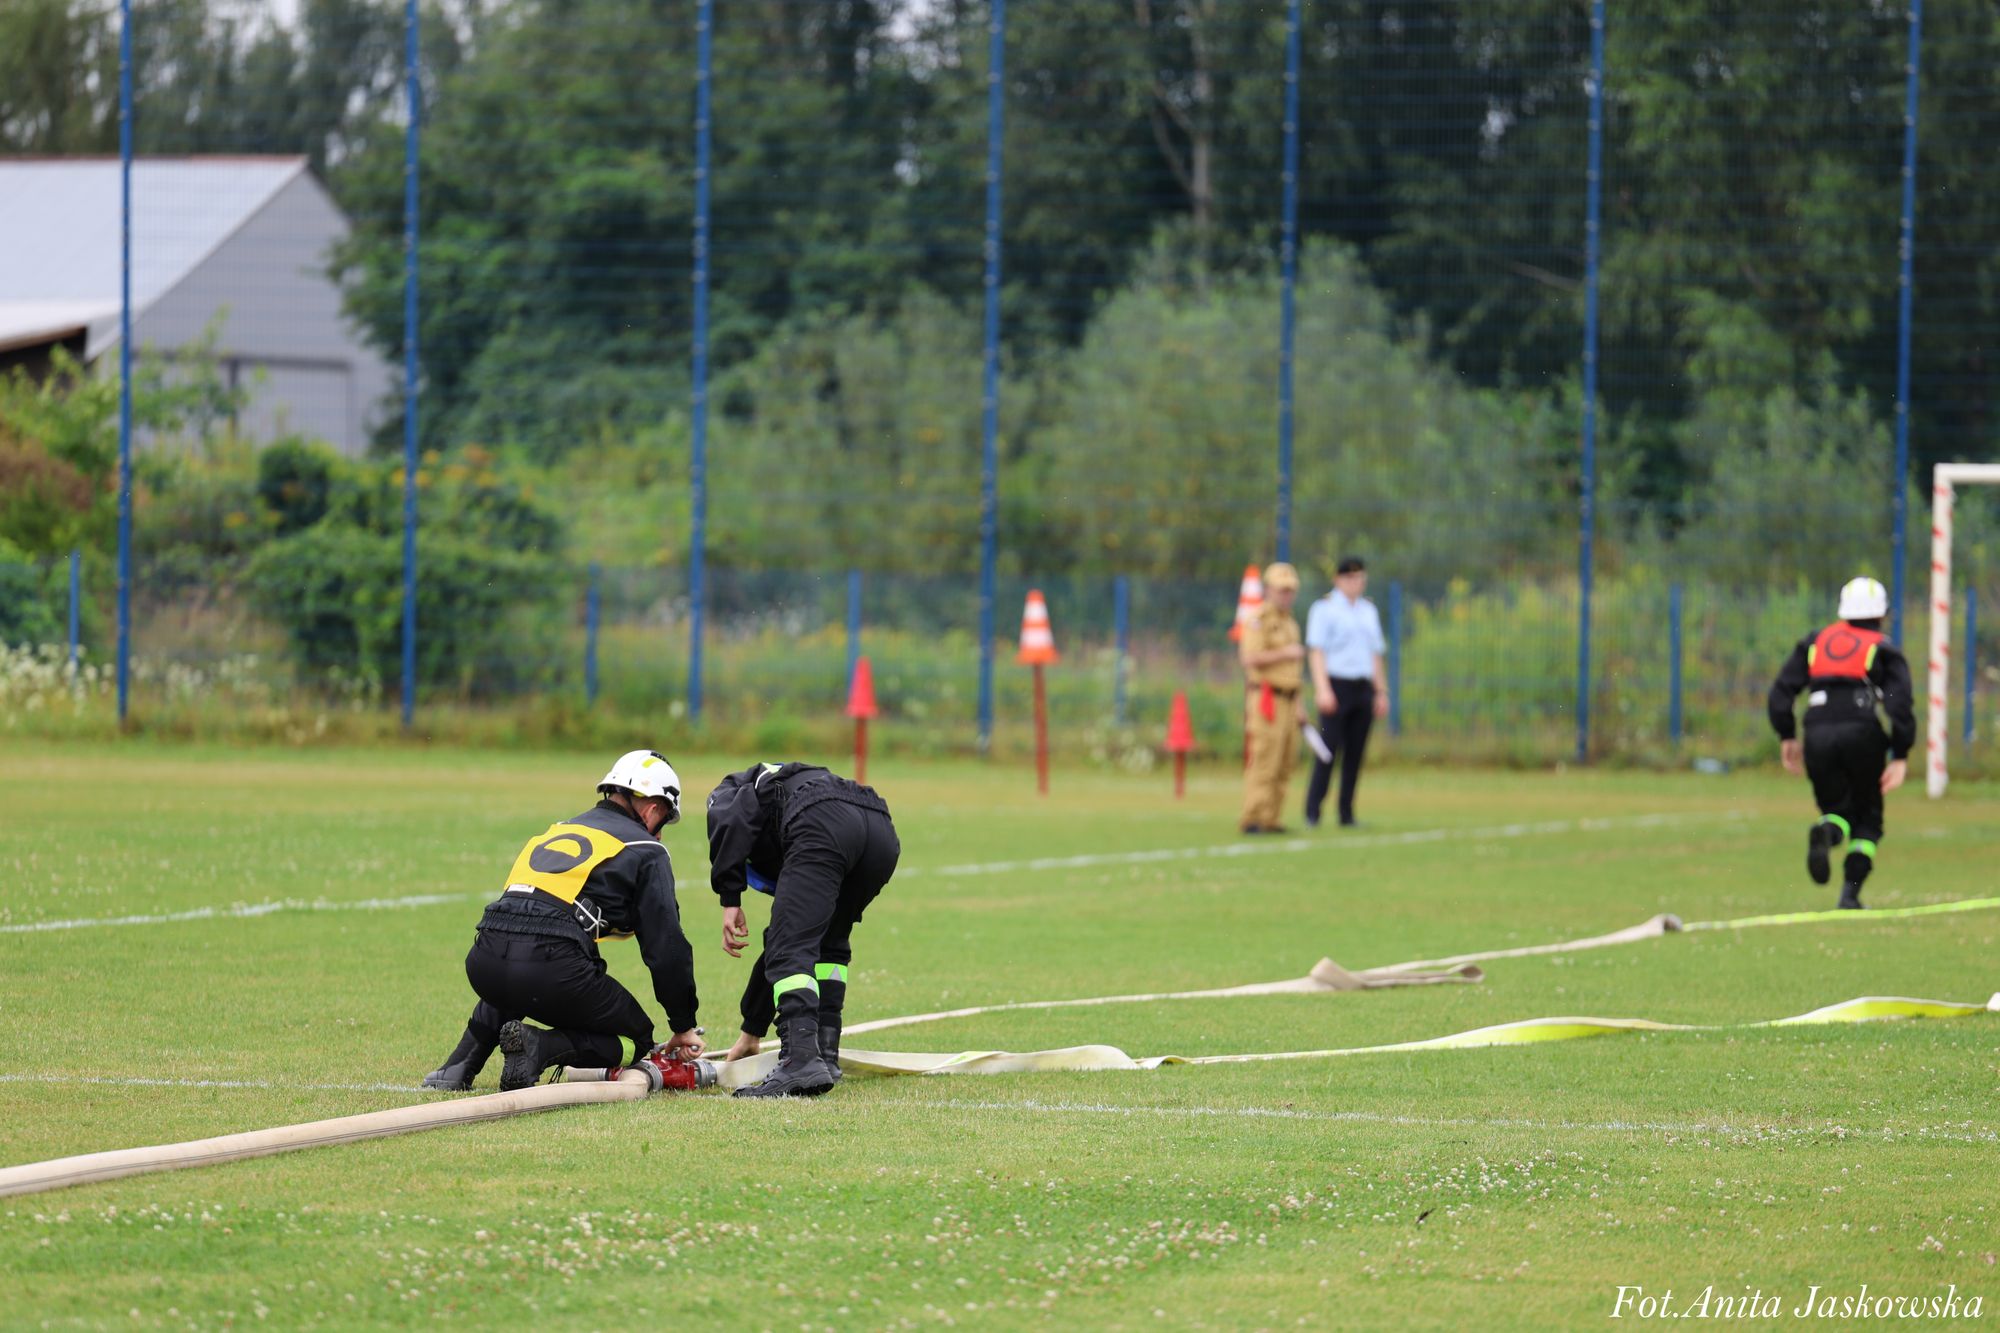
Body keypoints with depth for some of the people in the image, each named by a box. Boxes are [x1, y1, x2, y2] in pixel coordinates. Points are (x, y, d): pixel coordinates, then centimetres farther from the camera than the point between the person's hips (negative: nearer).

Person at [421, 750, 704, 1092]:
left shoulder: (556, 832, 32)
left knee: (509, 991, 42)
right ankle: (542, 1048, -14)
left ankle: (459, 1067, 16)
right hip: (552, 968, -6)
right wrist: (684, 1026, 17)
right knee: (636, 1040, 12)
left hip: (484, 963, 6)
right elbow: (667, 947, 7)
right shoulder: (645, 851, 12)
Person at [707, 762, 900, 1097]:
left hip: (823, 827, -7)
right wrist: (752, 1031, 57)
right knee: (828, 945, 28)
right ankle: (825, 1055, 17)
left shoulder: (724, 793, 33)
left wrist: (730, 900, 3)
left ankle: (801, 1060, -26)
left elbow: (731, 818, 3)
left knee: (791, 952, -9)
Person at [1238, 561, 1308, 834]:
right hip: (1266, 700, -9)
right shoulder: (1259, 620, -7)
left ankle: (1270, 820, 7)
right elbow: (1251, 658, -20)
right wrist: (1286, 653, -14)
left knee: (1285, 765, 5)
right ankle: (1253, 819, -13)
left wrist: (1299, 709, 24)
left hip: (1287, 703, 9)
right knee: (1264, 762, -13)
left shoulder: (1290, 623, 21)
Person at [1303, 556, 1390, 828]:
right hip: (1336, 683, -6)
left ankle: (1346, 814, 6)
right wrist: (1322, 689, -18)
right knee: (1329, 748, -12)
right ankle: (1312, 812, -11)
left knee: (1355, 752, 3)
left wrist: (1381, 692, 15)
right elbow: (1316, 650, -8)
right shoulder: (1324, 609, -1)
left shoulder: (1368, 610, 18)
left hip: (1363, 687, 6)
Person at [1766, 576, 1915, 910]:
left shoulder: (1815, 642, 19)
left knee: (1838, 810, 15)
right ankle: (1850, 894, -5)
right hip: (1862, 733, -2)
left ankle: (1825, 831, -24)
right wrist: (1900, 757, -4)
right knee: (1868, 819, 12)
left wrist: (1787, 738, 21)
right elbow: (1899, 705, -4)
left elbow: (1781, 692, 13)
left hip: (1818, 735, 2)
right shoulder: (1884, 650, 10)